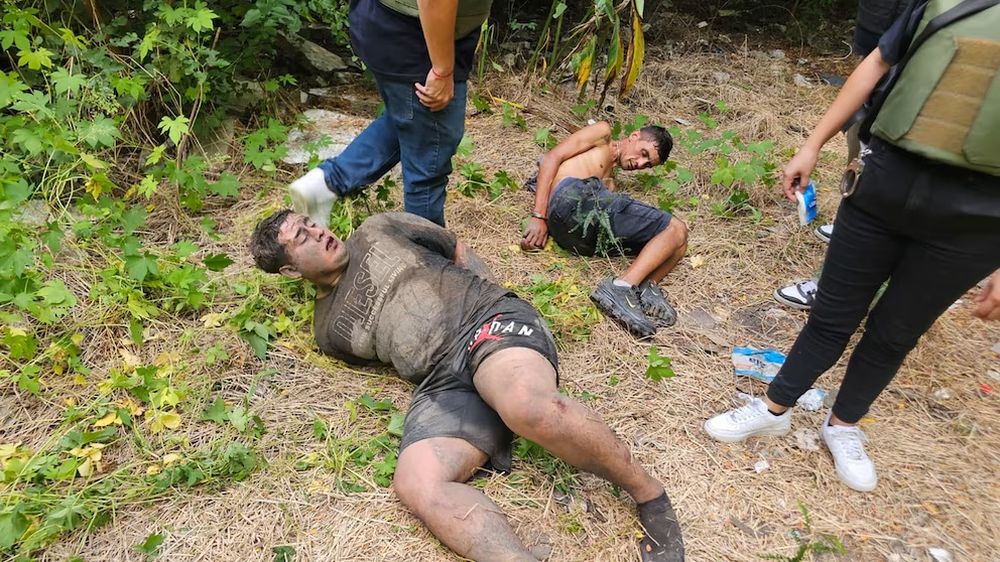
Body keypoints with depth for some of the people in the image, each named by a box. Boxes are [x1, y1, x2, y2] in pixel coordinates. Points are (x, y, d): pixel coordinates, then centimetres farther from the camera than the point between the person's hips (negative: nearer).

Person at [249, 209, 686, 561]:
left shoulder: (380, 229, 22)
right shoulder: (330, 329, 21)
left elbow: (460, 252, 27)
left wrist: (487, 303, 10)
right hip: (441, 384, 2)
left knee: (529, 406, -34)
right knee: (415, 484, -27)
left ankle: (647, 492, -16)